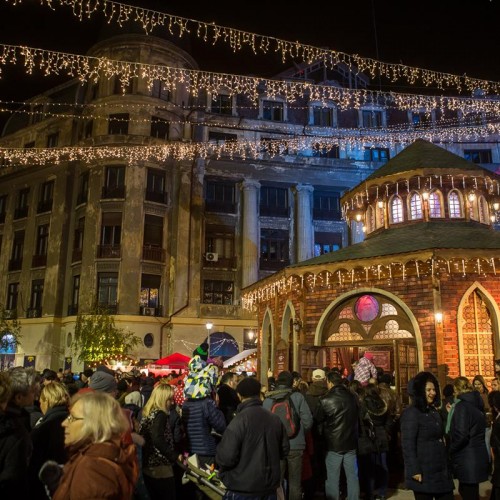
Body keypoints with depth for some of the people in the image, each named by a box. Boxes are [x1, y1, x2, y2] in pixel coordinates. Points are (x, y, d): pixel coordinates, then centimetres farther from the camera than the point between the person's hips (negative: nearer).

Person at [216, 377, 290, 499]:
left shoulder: (240, 419, -18)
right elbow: (284, 449, 8)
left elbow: (226, 457, -22)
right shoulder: (275, 419, 0)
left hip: (243, 490, -5)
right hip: (270, 487, 5)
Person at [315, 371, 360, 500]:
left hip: (333, 444, -4)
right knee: (352, 476, 14)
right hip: (350, 442, 4)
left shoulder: (326, 400, -17)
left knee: (332, 479, 6)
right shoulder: (353, 397, -2)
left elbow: (317, 419, -3)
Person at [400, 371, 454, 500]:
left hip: (441, 469, 8)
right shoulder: (411, 413, -12)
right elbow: (408, 444, -17)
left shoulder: (433, 411, 15)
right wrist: (414, 471, -21)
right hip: (423, 472, -8)